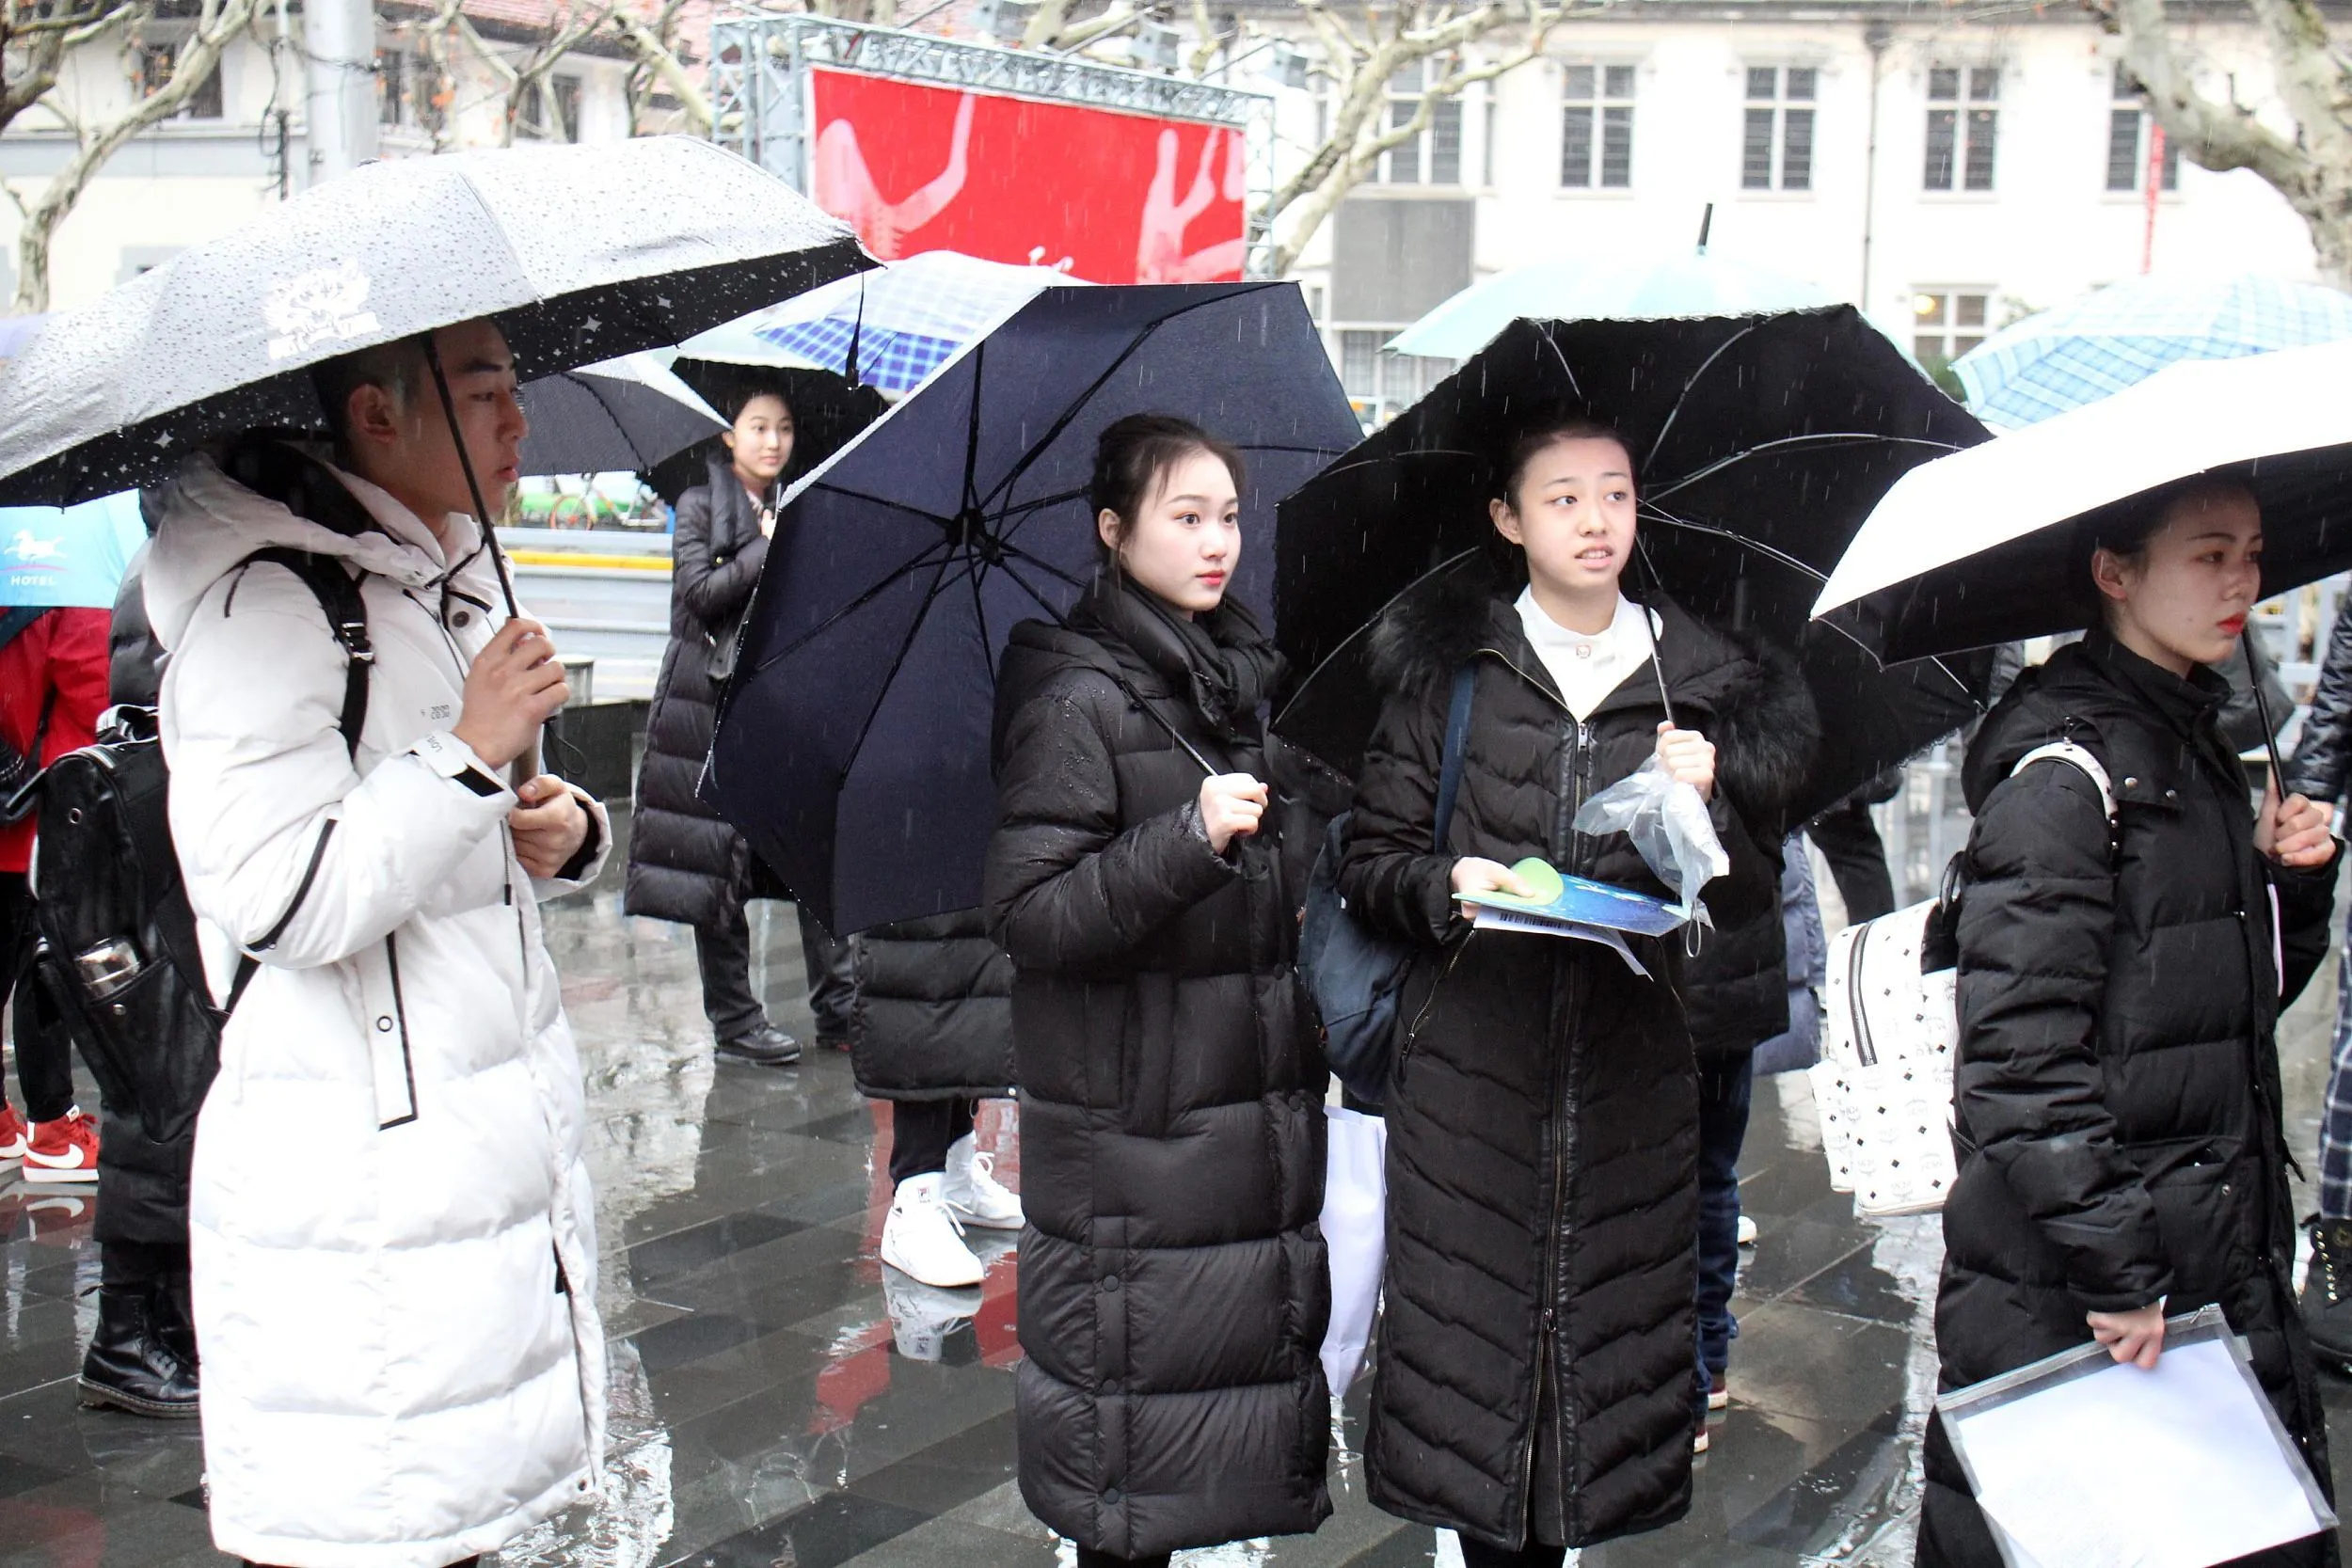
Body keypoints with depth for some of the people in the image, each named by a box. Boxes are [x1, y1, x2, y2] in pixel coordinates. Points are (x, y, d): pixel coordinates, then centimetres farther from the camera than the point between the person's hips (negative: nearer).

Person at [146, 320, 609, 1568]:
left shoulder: (454, 578, 13)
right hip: (357, 1172, -8)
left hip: (502, 1127, 8)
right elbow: (279, 899, -23)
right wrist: (470, 756, -20)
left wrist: (565, 829, 5)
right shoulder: (267, 603, -15)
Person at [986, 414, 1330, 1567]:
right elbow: (1029, 914, -21)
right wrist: (1190, 837, -28)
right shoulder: (1078, 696, -13)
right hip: (1132, 1120, -8)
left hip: (1251, 1106, 8)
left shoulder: (1234, 673, 12)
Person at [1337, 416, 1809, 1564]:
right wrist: (1442, 888, -13)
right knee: (1470, 1328, -2)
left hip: (1629, 1071, 2)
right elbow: (1369, 862, 6)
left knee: (1612, 1328, 1)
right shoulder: (1448, 670, 4)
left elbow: (1749, 903, 9)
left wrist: (1705, 806, -9)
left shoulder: (1699, 687, 9)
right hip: (1471, 1064, -1)